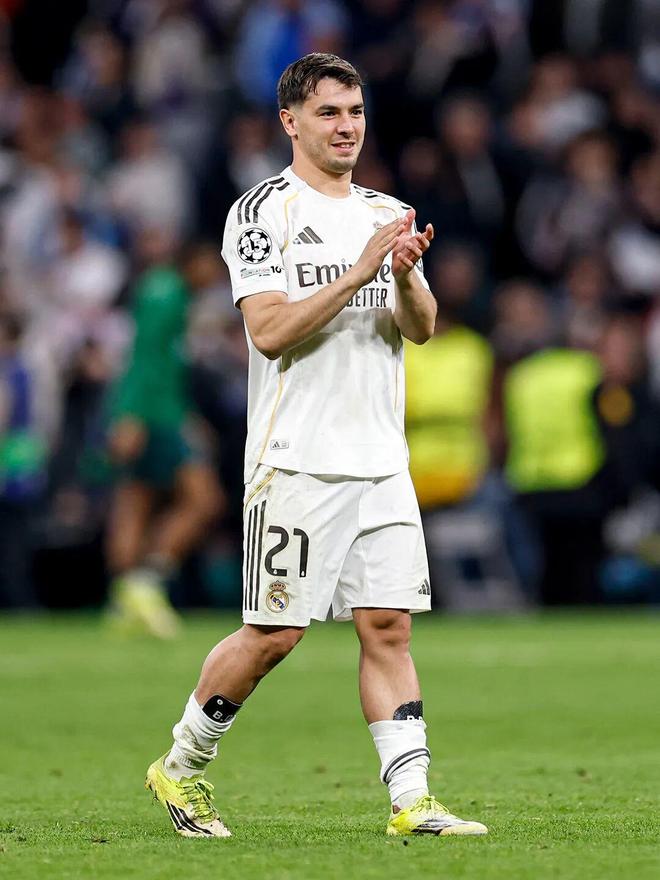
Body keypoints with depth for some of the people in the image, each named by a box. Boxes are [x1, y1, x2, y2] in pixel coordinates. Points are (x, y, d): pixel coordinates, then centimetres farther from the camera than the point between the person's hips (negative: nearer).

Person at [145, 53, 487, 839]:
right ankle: (181, 767, 15)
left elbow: (421, 329, 7)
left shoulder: (388, 214, 15)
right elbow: (269, 331, -14)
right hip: (296, 459, -5)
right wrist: (357, 274, -21)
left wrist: (406, 276, -14)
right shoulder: (262, 212, -5)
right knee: (275, 633, -3)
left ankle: (410, 800, -3)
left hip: (381, 462, 5)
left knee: (388, 626, -1)